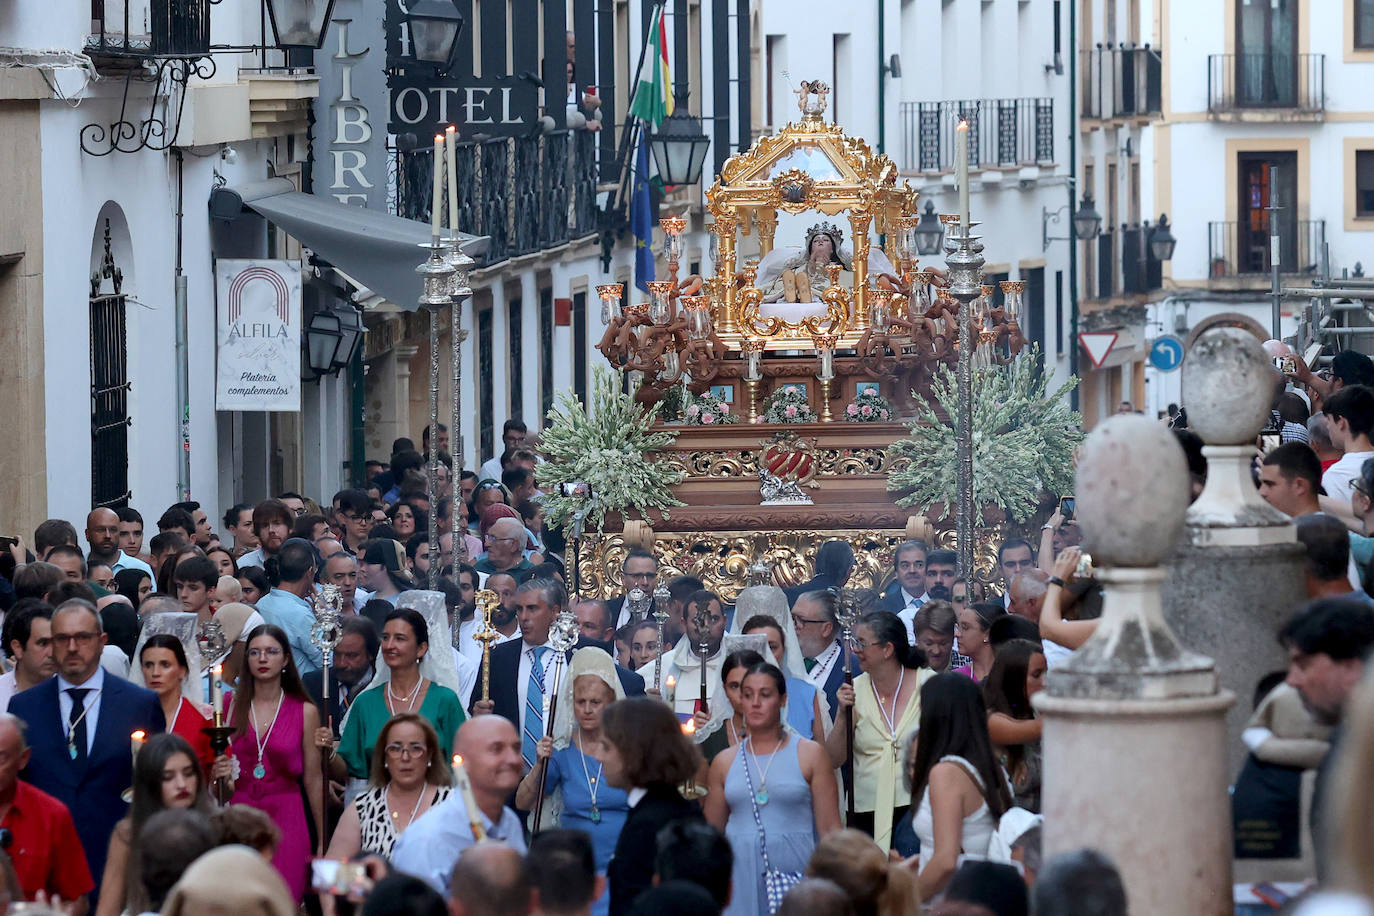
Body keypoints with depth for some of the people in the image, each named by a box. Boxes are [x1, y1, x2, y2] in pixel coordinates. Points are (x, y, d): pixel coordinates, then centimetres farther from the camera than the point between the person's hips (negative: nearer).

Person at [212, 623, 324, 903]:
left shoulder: (305, 712, 3)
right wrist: (218, 774, -11)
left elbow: (314, 780, 5)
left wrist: (324, 843, 5)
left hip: (285, 819, -1)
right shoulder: (230, 705, 7)